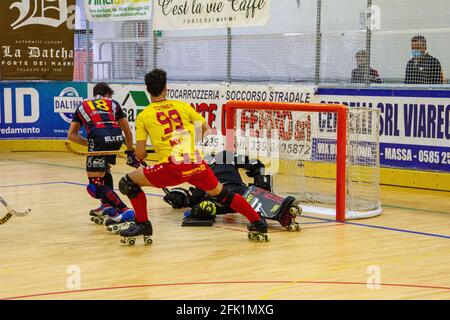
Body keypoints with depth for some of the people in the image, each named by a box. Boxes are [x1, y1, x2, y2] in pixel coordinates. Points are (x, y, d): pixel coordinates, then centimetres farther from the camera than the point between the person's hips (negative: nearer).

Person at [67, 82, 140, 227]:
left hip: (99, 137, -3)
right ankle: (107, 206, 27)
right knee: (103, 169, 32)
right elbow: (127, 131, 33)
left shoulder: (83, 105, 31)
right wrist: (130, 153, 43)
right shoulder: (113, 103, 32)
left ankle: (125, 211, -16)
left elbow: (71, 135, 26)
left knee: (95, 186, -1)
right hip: (117, 137, 3)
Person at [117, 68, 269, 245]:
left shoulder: (143, 116, 7)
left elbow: (140, 154, 4)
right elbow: (206, 129, 20)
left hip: (172, 168, -4)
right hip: (197, 164, 4)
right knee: (221, 193, 25)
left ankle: (143, 225, 11)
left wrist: (139, 156, 28)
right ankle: (258, 224, 28)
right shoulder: (183, 106, 14)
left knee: (128, 182, 12)